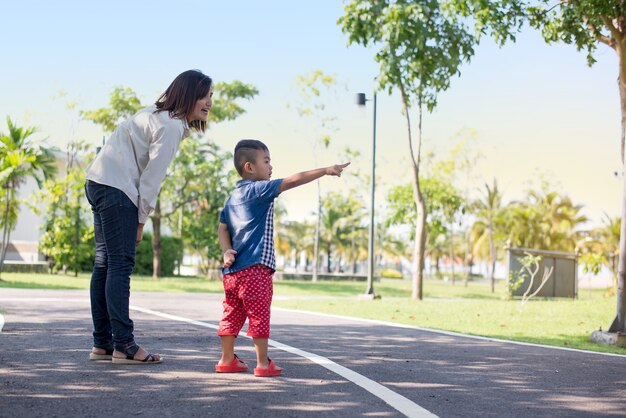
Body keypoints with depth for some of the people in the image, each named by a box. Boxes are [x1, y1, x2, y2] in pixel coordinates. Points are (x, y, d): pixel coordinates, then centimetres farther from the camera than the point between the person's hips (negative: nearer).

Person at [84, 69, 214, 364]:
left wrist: (138, 217, 11)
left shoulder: (157, 114, 18)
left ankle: (102, 344, 12)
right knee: (120, 265, -10)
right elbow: (152, 177, -14)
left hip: (98, 183, 10)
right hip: (116, 189, -10)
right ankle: (123, 346, -10)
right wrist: (141, 220, -8)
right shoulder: (171, 126, -13)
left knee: (105, 263, 9)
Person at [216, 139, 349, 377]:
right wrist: (326, 170, -13)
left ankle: (227, 360, 18)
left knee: (232, 314, 12)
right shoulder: (259, 190, -8)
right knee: (259, 316, -3)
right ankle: (263, 364, 0)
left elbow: (222, 228, 14)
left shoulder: (233, 197, 17)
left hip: (232, 269, 8)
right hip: (254, 268, -8)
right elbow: (293, 181, -14)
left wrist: (227, 251, 1)